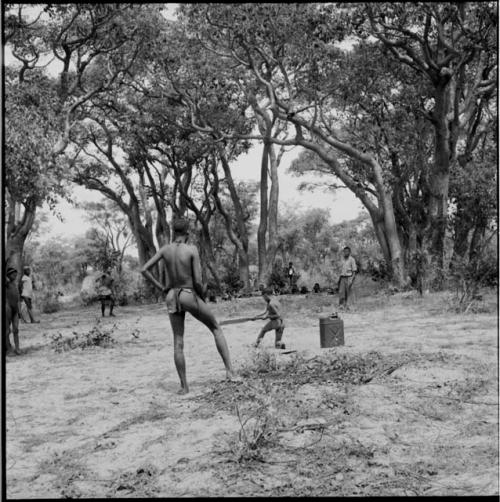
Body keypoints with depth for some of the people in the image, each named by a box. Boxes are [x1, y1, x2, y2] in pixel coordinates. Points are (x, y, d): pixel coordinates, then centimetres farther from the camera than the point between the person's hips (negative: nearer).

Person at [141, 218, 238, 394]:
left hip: (172, 297, 4)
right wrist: (203, 298, 2)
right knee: (216, 329, 15)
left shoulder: (165, 249, -1)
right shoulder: (192, 250, -13)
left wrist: (160, 287, 7)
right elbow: (198, 282, -16)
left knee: (178, 343, 10)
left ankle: (184, 386, 11)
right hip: (190, 296, -3)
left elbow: (144, 270, -2)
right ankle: (229, 370, 6)